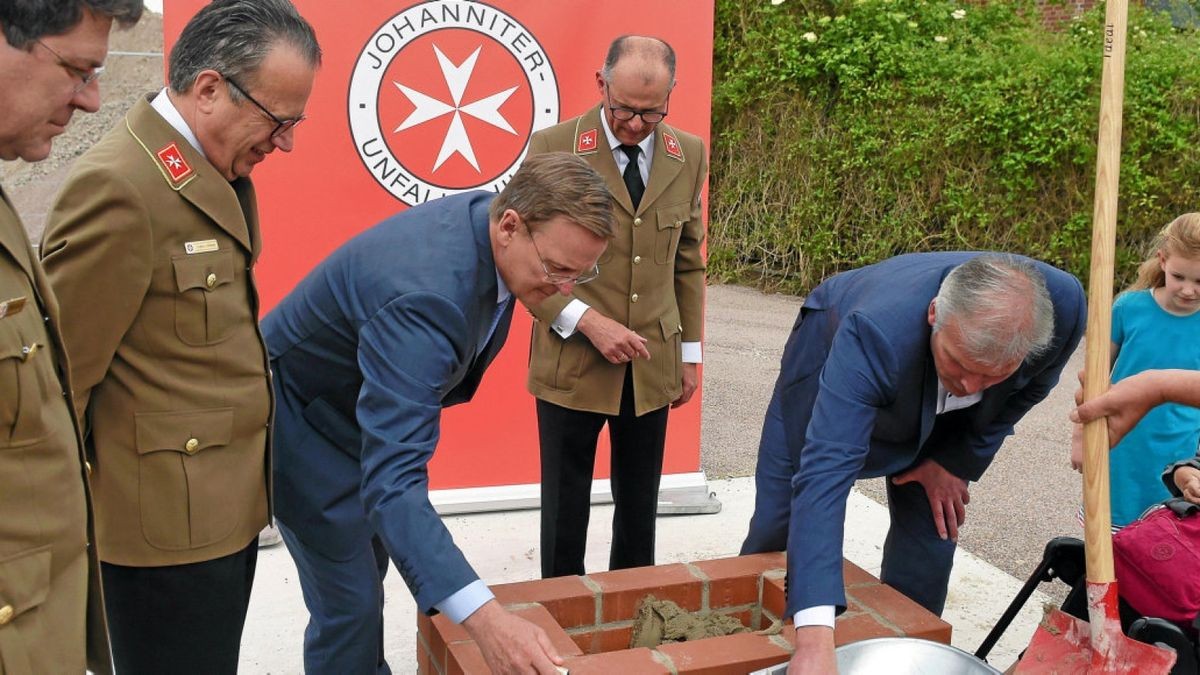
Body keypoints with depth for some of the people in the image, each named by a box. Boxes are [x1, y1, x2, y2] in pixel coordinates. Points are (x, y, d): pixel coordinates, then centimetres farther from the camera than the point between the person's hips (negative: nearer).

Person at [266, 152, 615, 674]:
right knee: (351, 600, -5)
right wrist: (484, 617, -57)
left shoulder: (485, 216, -16)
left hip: (360, 406, 9)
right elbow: (391, 481, -49)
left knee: (370, 565, 22)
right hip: (301, 420, -8)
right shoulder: (426, 295, -42)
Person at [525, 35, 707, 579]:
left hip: (653, 368, 3)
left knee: (640, 512, 14)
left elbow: (688, 262, 12)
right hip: (572, 366, -3)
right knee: (564, 514, 8)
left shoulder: (688, 156, 4)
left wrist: (689, 352, 12)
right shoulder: (552, 148, -8)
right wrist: (587, 321, -18)